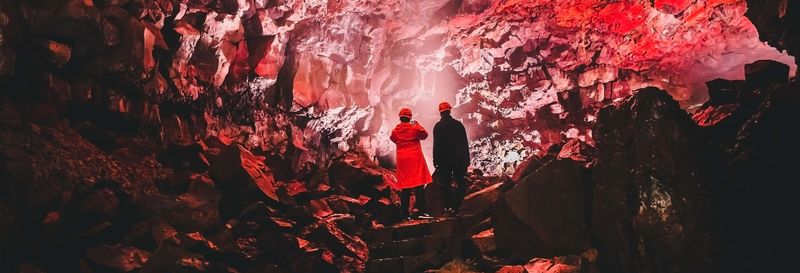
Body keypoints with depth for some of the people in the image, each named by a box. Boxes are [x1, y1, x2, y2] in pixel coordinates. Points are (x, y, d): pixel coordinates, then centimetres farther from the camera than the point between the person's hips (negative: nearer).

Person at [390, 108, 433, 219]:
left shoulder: (395, 130, 1)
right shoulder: (414, 127, -7)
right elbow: (424, 135, 7)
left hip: (402, 159, 3)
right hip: (415, 158, -3)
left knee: (405, 187, 5)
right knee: (419, 185, -1)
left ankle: (405, 214, 4)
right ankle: (421, 211, -5)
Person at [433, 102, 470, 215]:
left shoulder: (438, 126, -5)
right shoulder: (459, 124, 3)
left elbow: (436, 145, -8)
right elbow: (465, 144, 6)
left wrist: (436, 161, -3)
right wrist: (467, 159, 11)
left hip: (444, 161, -1)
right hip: (459, 160, 1)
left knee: (446, 184, 6)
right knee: (461, 184, 6)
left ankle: (449, 207, -3)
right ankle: (456, 206, -6)